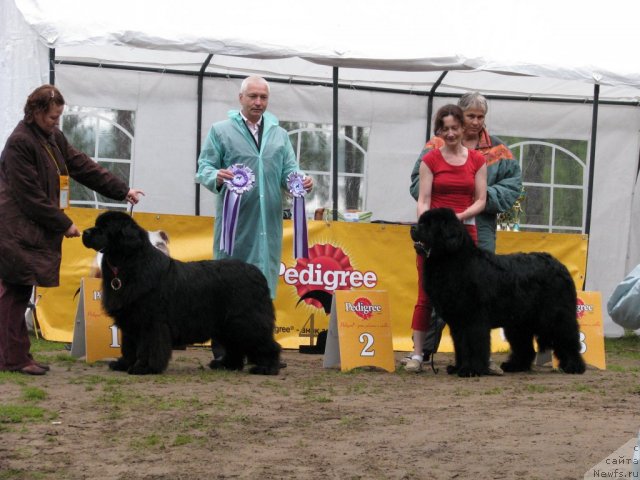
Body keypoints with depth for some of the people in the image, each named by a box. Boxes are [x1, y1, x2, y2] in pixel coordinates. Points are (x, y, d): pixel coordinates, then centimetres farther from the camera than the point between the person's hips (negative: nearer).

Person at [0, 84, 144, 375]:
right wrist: (63, 224, -11)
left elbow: (82, 167, 18)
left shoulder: (54, 138, 14)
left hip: (39, 231, 9)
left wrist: (122, 191, 14)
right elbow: (29, 196, -16)